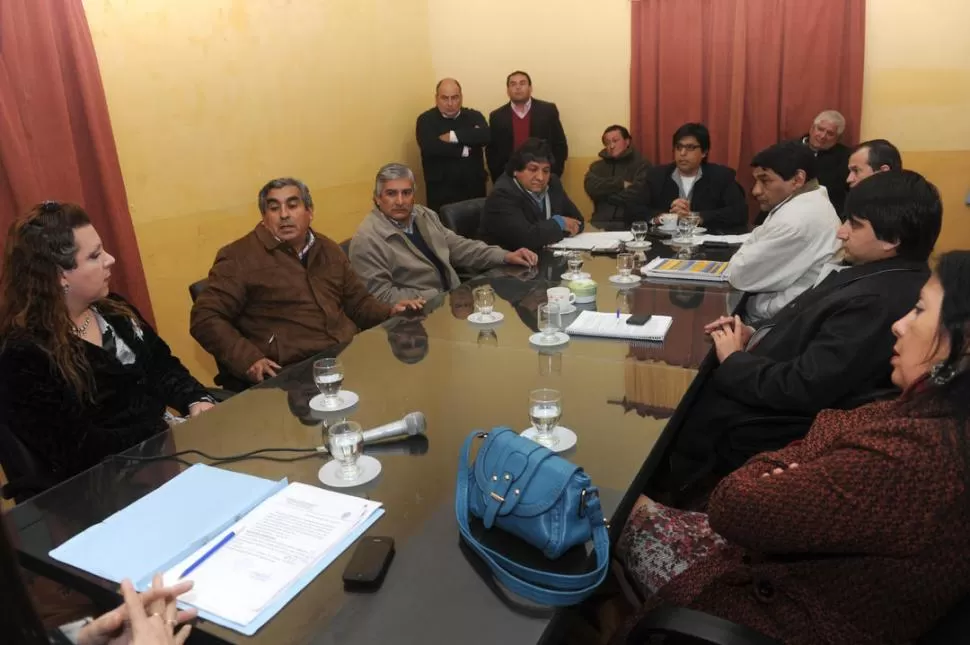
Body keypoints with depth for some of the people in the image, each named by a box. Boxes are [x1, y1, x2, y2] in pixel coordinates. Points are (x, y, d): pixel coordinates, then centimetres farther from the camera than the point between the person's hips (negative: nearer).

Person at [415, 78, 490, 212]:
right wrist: (464, 150, -12)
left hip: (474, 188, 3)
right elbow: (429, 146, -18)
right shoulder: (426, 120, 0)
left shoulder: (474, 116, 8)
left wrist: (454, 136, -16)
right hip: (441, 190, -3)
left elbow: (486, 136, -12)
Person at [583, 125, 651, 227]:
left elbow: (637, 195, -10)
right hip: (601, 223, 2)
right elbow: (591, 187, -3)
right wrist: (621, 184, -8)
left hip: (632, 222, -2)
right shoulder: (598, 166, 16)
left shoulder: (641, 164, 5)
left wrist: (604, 192, 1)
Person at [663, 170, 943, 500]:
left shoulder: (878, 303, -29)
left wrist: (733, 360, -14)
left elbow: (800, 389, -29)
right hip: (787, 395, 8)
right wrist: (755, 335, -4)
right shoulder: (880, 274, 1)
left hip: (795, 425, -8)